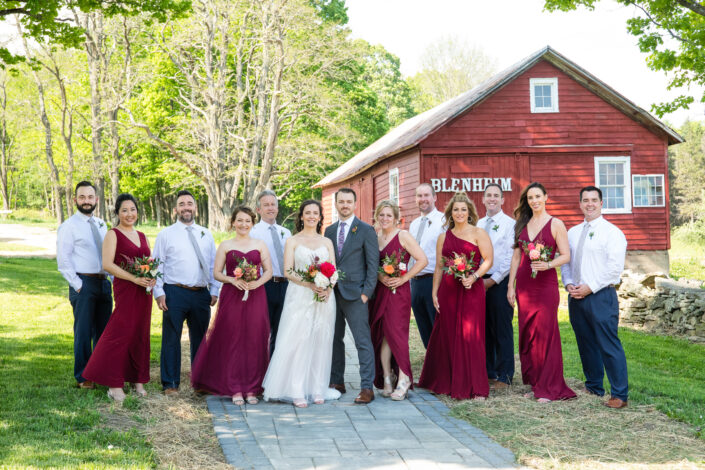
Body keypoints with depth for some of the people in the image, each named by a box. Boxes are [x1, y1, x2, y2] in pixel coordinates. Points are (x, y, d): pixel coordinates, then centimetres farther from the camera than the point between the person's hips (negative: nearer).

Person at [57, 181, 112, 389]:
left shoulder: (101, 225, 15)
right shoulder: (68, 227, -4)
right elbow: (63, 261, -8)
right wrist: (78, 285, -12)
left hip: (104, 283, 6)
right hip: (83, 283, -6)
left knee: (103, 331, 11)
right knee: (83, 333, -3)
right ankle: (83, 378, 6)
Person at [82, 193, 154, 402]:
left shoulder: (142, 236, 17)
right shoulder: (113, 235, -3)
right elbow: (107, 264, -13)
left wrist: (152, 277, -3)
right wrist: (134, 278, -19)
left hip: (143, 291, 6)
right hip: (125, 289, -6)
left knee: (140, 335, 9)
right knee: (121, 332, -9)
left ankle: (138, 381, 16)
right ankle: (114, 385, -3)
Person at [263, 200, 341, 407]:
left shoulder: (327, 242, 15)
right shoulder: (292, 241, 6)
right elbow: (288, 271, -3)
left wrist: (328, 289, -11)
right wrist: (310, 284, -18)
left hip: (324, 297, 3)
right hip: (299, 297, -3)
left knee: (321, 341, 3)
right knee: (298, 341, -8)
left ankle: (317, 389, 10)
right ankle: (297, 392, -6)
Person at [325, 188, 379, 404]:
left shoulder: (366, 230, -2)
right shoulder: (329, 230, 14)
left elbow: (373, 263, -4)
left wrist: (366, 293, -10)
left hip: (355, 294, -5)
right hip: (332, 293, 5)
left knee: (363, 341, -6)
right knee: (334, 339, 11)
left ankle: (367, 388, -6)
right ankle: (337, 382, 21)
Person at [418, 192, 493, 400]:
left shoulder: (478, 233, 1)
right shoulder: (444, 237, 14)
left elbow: (488, 260, -4)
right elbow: (439, 267, 15)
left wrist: (473, 277, -17)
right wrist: (434, 292, 9)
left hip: (471, 290, -4)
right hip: (448, 290, 4)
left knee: (470, 336, -5)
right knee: (447, 335, 6)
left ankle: (475, 387, 2)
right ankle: (448, 383, 19)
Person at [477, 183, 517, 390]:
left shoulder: (510, 224, -4)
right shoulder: (478, 224, 14)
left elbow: (511, 256, -10)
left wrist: (493, 280, -11)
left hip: (500, 282, -6)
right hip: (480, 282, 6)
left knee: (502, 330, -2)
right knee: (484, 329, 10)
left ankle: (504, 376, 5)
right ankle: (488, 373, 19)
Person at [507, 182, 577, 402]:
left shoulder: (555, 224, -2)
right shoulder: (522, 224, 13)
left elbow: (566, 255, -4)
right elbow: (516, 256, 12)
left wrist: (548, 264, -22)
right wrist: (511, 285, 7)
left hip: (545, 283, -5)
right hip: (524, 284, 5)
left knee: (545, 334, -5)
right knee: (527, 334, 6)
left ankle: (549, 388, 3)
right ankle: (534, 384, 16)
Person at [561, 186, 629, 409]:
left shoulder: (611, 232, -5)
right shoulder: (572, 233, 15)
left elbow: (615, 267, -12)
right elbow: (565, 262, 19)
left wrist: (590, 287, -15)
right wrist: (569, 284, 0)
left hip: (601, 296, -6)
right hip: (576, 296, 6)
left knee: (609, 345, -8)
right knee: (586, 344, 12)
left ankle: (620, 394, -3)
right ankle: (594, 387, 25)